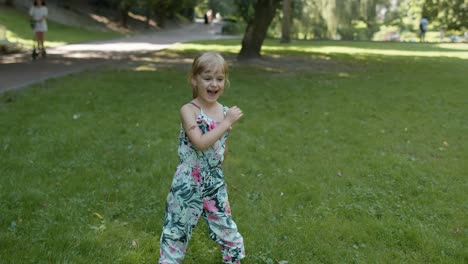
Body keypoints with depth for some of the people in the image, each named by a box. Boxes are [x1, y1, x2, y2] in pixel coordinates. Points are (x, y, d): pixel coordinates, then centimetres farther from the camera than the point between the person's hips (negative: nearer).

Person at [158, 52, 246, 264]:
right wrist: (227, 123, -25)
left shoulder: (225, 111, 1)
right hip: (188, 183, -4)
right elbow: (201, 143, -29)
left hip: (215, 183, 5)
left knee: (227, 229, 14)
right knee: (177, 229, 10)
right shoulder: (188, 110, -15)